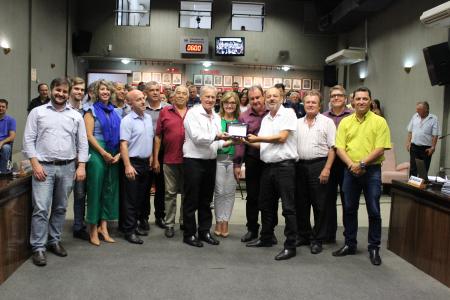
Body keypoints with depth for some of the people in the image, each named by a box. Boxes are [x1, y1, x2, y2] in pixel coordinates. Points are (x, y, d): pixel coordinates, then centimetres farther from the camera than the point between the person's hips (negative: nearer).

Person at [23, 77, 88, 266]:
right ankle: (38, 247, 2)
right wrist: (35, 164, -10)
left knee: (60, 208, 11)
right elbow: (28, 140, -1)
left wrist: (81, 166, -2)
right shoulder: (37, 112, 3)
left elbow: (82, 143, 8)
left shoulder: (76, 116, 9)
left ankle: (54, 240, 24)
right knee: (41, 208, -6)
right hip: (44, 167, -3)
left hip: (67, 168, 3)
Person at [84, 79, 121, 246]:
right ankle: (93, 229, 9)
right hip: (97, 153, -5)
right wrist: (104, 153, -14)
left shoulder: (114, 112, 15)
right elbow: (89, 135, -8)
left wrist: (118, 154, -2)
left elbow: (119, 136, 13)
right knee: (95, 190, 0)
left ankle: (103, 226, 14)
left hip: (113, 155, 5)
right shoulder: (92, 110, 1)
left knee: (110, 190, 6)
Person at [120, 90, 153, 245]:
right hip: (133, 163, -7)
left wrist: (151, 157, 10)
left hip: (146, 162, 7)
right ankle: (129, 231, 7)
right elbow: (123, 144, -18)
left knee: (142, 197, 13)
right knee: (131, 199, 0)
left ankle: (135, 224, 27)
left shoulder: (148, 118, 10)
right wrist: (128, 166, -24)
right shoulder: (127, 121, -12)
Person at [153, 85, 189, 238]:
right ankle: (169, 224, 14)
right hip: (169, 159, -1)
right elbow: (158, 136, 3)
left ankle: (184, 221, 25)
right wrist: (156, 159, -1)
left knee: (187, 192, 11)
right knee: (170, 193, 5)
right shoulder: (165, 112, 2)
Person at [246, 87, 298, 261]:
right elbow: (262, 144, 16)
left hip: (284, 165, -7)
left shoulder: (288, 113, -4)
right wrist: (248, 142, -3)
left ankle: (290, 246, 0)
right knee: (266, 205, 15)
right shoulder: (265, 119, 16)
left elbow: (281, 137, -14)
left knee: (288, 207, -4)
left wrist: (257, 138, -6)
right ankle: (266, 238, 29)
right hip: (268, 166, 8)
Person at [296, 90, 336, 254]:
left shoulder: (327, 122, 0)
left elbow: (332, 148, -5)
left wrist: (327, 169, -14)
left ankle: (317, 239, 10)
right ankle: (304, 235, 24)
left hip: (319, 165, -4)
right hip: (300, 166, 5)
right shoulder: (298, 123, 13)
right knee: (301, 203, 11)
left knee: (319, 205, 0)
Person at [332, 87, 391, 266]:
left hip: (372, 170, -3)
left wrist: (362, 163, -17)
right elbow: (340, 148, 0)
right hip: (350, 171, 3)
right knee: (349, 209, 11)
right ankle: (350, 244, 24)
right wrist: (351, 165, -15)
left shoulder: (379, 122, -2)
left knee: (374, 211, 2)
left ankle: (374, 248, 15)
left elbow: (380, 149, -9)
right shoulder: (345, 122, 7)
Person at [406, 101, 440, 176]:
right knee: (413, 168, 4)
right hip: (414, 147, 3)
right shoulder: (415, 116, 6)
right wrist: (408, 142, 4)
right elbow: (410, 131, 11)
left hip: (426, 148, -3)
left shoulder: (433, 119, -7)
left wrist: (433, 147, -13)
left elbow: (435, 135, -9)